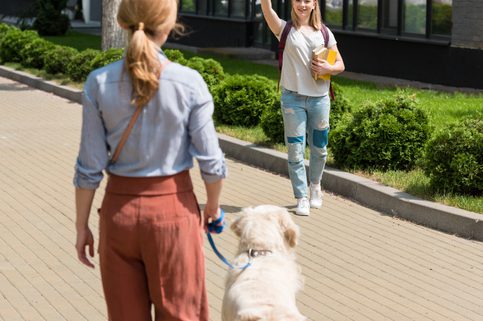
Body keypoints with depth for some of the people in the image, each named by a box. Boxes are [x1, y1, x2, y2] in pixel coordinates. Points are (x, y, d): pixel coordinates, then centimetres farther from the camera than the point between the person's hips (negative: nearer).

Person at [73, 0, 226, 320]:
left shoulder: (99, 83, -9)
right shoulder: (189, 82, -13)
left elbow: (90, 168, -6)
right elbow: (211, 162, -8)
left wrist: (82, 225, 6)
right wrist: (213, 206, 11)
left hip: (119, 209, 2)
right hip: (173, 209, -2)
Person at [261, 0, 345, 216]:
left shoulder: (324, 33, 7)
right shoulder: (285, 29, 1)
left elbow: (340, 65, 10)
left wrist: (328, 68, -11)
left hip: (319, 98, 2)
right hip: (293, 98, -2)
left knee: (319, 148, 11)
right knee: (295, 150, -2)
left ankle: (315, 186, 36)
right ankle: (302, 198, 7)